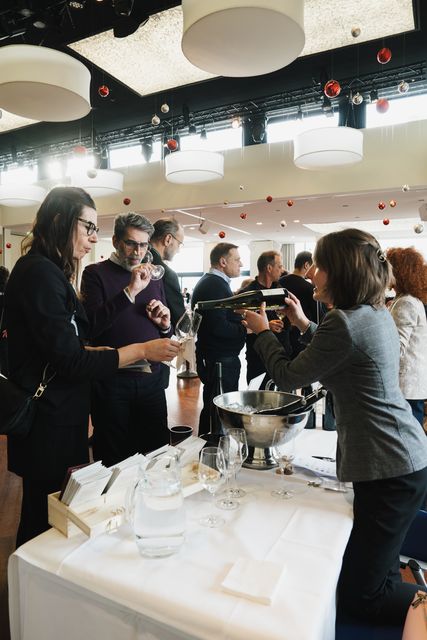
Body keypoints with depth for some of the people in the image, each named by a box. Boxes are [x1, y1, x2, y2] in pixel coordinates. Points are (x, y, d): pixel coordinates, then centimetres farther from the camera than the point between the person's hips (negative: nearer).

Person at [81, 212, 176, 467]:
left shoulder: (153, 277, 12)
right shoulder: (96, 273, -3)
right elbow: (91, 325, -18)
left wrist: (165, 324, -3)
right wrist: (130, 292, -24)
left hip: (151, 377, 5)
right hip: (111, 381, -4)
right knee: (113, 459, 10)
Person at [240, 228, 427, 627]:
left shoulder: (345, 322, -23)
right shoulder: (378, 313, 7)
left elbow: (287, 377, -12)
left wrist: (262, 331, 4)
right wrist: (304, 325, 15)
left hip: (388, 468, -10)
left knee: (358, 595, 2)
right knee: (377, 572, 23)